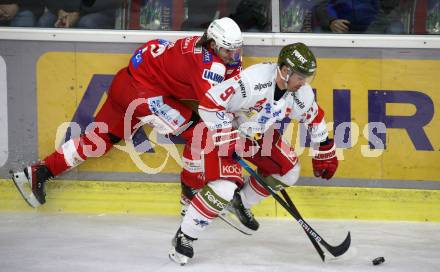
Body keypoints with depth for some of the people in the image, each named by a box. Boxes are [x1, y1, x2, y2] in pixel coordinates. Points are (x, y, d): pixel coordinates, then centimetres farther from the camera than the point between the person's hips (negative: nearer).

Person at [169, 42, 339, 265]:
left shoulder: (302, 94, -12)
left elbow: (314, 119, 10)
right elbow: (209, 103, -34)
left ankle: (242, 203, 29)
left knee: (289, 170, 9)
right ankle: (184, 238, -10)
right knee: (224, 187, -24)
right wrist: (228, 140, -29)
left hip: (257, 134, 8)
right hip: (220, 130, -8)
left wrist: (325, 154, 14)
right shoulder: (255, 80, -36)